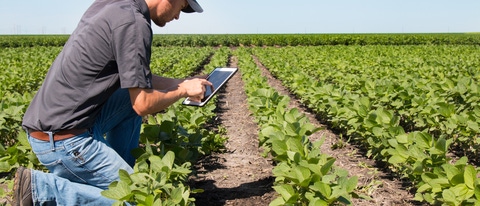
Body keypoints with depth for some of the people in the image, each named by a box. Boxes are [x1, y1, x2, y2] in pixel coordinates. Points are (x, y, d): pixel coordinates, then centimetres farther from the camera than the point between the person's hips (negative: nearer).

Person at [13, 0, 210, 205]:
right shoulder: (134, 22, -18)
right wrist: (183, 90, 0)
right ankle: (40, 188, -6)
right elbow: (143, 105, -17)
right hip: (63, 138, -9)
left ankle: (118, 173, 18)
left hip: (50, 121, 10)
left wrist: (180, 82, 19)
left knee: (133, 96, 19)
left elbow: (134, 77, 19)